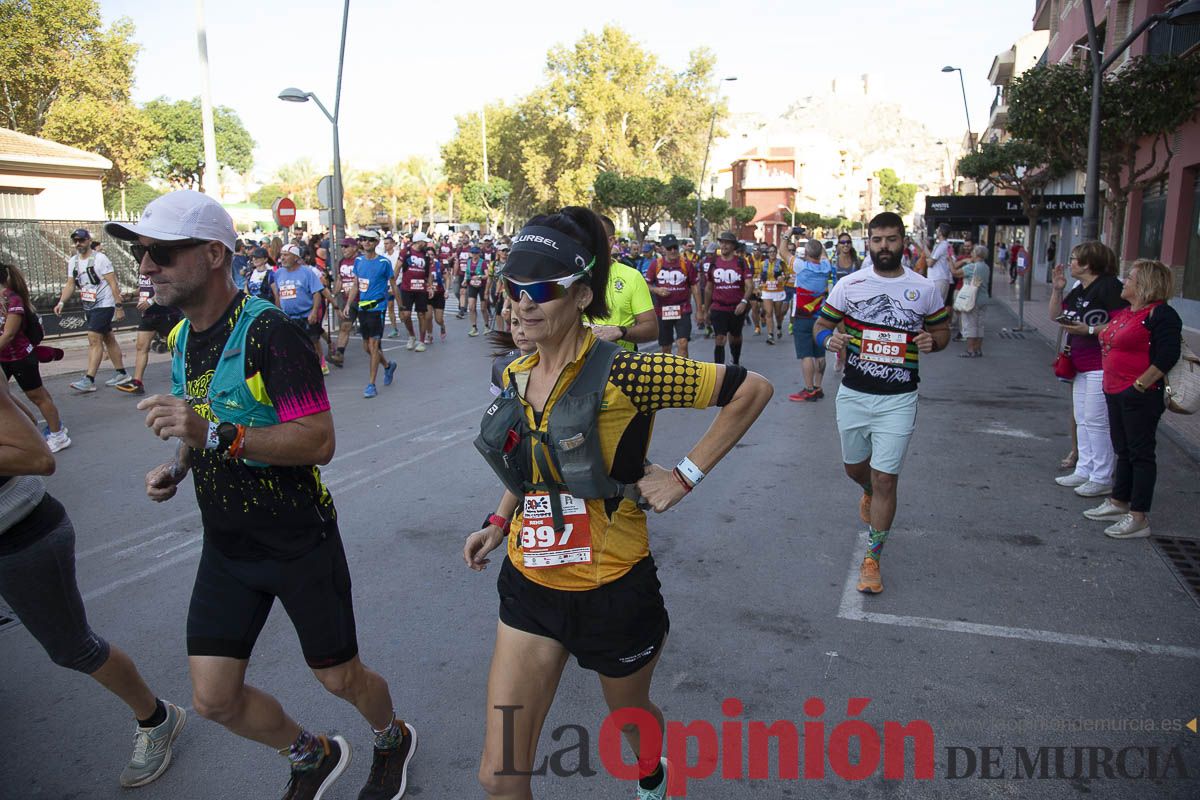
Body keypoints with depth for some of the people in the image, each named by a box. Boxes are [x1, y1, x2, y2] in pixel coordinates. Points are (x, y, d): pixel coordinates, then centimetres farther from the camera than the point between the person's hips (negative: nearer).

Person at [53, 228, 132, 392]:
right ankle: (121, 373, 21)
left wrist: (119, 307, -16)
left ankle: (89, 380, -15)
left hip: (104, 305, -8)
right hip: (89, 307, 8)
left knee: (94, 339, -13)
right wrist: (61, 302, -3)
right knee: (108, 339, 13)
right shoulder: (73, 261, 11)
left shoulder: (99, 258, -10)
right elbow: (70, 284, 12)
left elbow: (113, 283, -12)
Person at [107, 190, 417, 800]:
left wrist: (214, 434, -35)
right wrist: (177, 467, 1)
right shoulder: (182, 336, 6)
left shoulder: (268, 331, -21)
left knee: (340, 678, 10)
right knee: (214, 699, 8)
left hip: (299, 543, -7)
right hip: (226, 545, 7)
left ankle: (393, 740, 44)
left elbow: (318, 442, -26)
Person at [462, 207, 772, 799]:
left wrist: (686, 474, -18)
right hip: (530, 588, 5)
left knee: (630, 713, 26)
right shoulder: (516, 377, 0)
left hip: (612, 590, -4)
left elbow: (752, 389, -18)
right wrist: (499, 523, 7)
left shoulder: (619, 374, -20)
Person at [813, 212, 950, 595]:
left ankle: (872, 559, 11)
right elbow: (820, 325, 5)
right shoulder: (848, 285, -1)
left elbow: (942, 329, 12)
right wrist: (829, 339, -19)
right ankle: (869, 492, 57)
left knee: (885, 480, -3)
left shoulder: (925, 289, -1)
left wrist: (933, 340, -12)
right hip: (853, 395, 2)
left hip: (898, 400, -2)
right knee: (855, 468, 18)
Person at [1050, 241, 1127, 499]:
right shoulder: (1079, 290, 14)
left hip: (1102, 366, -10)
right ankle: (1084, 471, 24)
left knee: (1097, 422, -7)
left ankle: (1103, 479, 0)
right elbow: (1056, 317, 14)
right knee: (1082, 420, 15)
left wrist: (1089, 330, -22)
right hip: (1081, 366, 10)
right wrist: (1057, 290, 3)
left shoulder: (1109, 286, -14)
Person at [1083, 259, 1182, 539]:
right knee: (1123, 450, 18)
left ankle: (1139, 518, 4)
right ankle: (1119, 503, 30)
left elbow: (1167, 356, -21)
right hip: (1115, 392, 9)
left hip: (1139, 396, -9)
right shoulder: (1122, 312, 13)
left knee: (1141, 453, -2)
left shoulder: (1160, 314, -14)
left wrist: (1140, 384, -20)